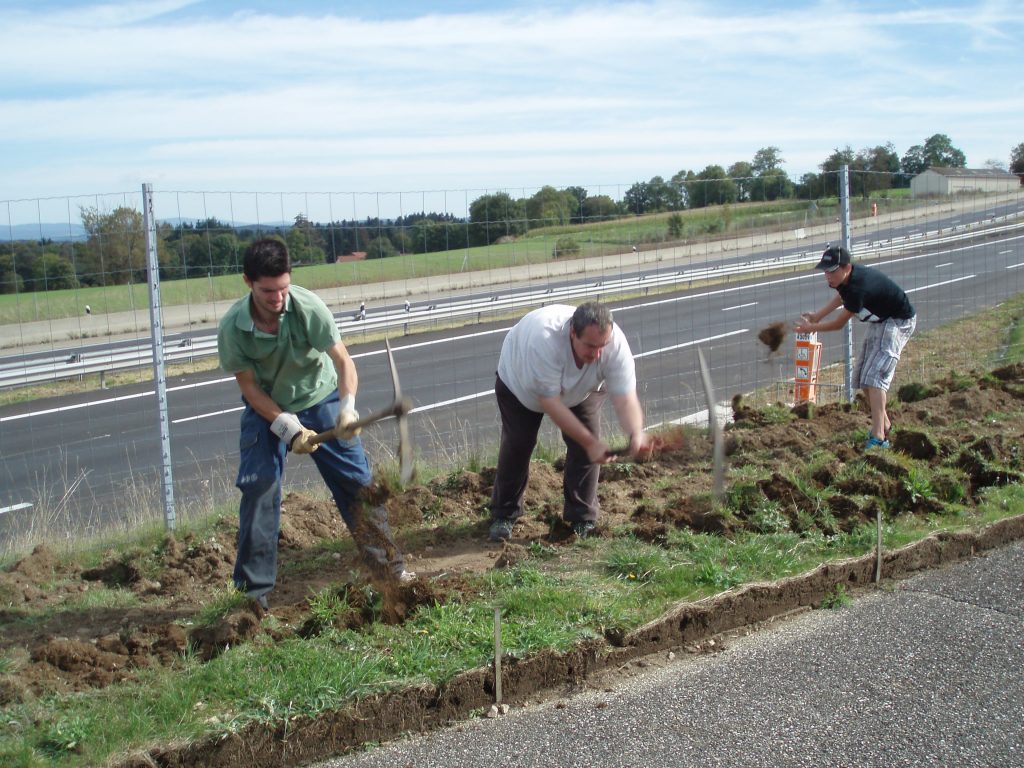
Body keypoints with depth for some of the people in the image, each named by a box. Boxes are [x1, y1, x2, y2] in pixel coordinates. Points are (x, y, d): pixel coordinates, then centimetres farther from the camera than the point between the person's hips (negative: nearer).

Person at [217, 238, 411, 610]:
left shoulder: (308, 307, -28)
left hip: (320, 400, 0)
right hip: (267, 409, 0)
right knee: (257, 488, -10)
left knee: (357, 481, 0)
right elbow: (249, 386, -15)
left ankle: (387, 565, 15)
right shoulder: (232, 328, -24)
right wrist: (287, 428, -24)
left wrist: (347, 408, -42)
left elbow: (342, 360, -26)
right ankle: (253, 589, 2)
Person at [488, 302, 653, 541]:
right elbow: (551, 403, -41)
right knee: (517, 445, -4)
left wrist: (636, 434, -56)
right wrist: (590, 442, -42)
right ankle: (503, 516, 15)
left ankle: (582, 520, 3)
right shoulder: (544, 339, -47)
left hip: (583, 390, 3)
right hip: (519, 382, -3)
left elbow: (625, 398, -36)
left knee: (586, 446, -11)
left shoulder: (615, 343, -36)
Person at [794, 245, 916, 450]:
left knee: (875, 375, -23)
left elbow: (838, 324, -24)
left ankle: (878, 437, -29)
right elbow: (842, 296, 17)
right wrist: (818, 315, 13)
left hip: (899, 322, -10)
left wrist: (810, 328, -9)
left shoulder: (859, 288, -36)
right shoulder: (845, 279, -10)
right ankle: (884, 424, 29)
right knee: (862, 376, 13)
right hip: (879, 321, 10)